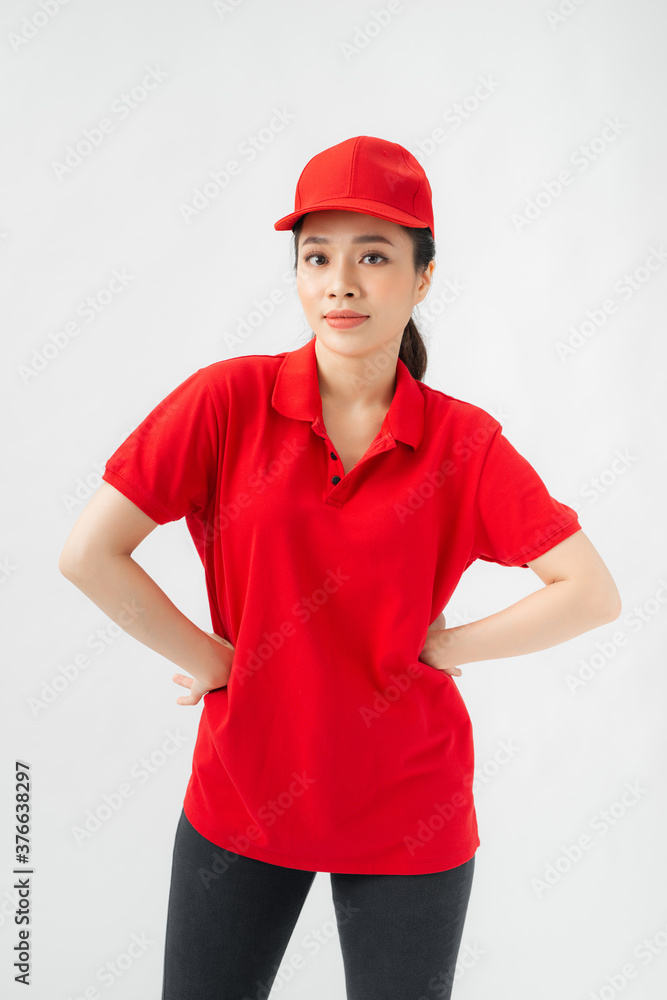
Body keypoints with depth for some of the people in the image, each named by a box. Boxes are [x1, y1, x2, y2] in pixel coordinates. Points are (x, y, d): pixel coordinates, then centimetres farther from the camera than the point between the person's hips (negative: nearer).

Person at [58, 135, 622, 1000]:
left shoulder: (465, 441, -9)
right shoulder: (228, 400, -11)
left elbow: (593, 594, -11)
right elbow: (87, 553, -14)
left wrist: (437, 650, -13)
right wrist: (218, 661, -10)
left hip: (408, 814, 0)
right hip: (241, 793, 1)